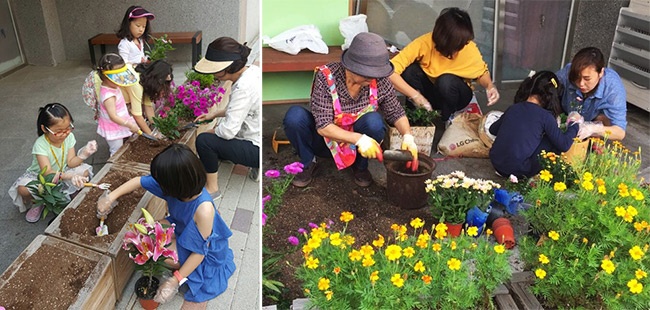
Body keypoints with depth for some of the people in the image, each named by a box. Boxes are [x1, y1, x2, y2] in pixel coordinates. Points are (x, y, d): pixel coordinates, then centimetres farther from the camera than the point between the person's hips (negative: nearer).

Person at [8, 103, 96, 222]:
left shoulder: (69, 137, -14)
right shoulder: (40, 145, -27)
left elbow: (71, 163, -14)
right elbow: (48, 172, -36)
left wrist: (84, 154, -35)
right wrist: (69, 176, -54)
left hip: (62, 172, 3)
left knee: (84, 171, -23)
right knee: (23, 189, -32)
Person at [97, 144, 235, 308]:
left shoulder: (203, 209, -40)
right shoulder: (181, 187, -21)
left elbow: (199, 251, -30)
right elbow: (139, 181, -5)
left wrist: (175, 280, -27)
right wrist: (111, 197, -3)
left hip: (204, 253, -7)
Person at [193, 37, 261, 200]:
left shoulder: (243, 88, -29)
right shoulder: (253, 70, -1)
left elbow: (228, 130, -26)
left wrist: (210, 132, -5)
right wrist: (215, 114, 11)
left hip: (258, 149, -10)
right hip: (257, 137, 10)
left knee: (204, 141, -16)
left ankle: (212, 188, 2)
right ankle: (255, 164, 21)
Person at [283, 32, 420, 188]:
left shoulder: (379, 81, -19)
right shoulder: (326, 76, -27)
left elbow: (396, 113, -7)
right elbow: (323, 126, -30)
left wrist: (408, 136, -27)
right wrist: (358, 139, -43)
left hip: (359, 142, 2)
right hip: (325, 138, -1)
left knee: (374, 121, -31)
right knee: (295, 115, -30)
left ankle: (360, 165, -1)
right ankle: (307, 162, -1)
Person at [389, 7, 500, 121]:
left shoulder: (469, 48, -23)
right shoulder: (424, 44, -28)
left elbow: (482, 72, -2)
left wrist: (489, 86, -23)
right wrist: (415, 96, -41)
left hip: (455, 93, 0)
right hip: (430, 91, 0)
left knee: (446, 80, -34)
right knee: (410, 69, -29)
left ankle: (449, 119, -5)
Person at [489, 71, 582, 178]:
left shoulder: (512, 108, 8)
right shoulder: (545, 116, -5)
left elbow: (493, 129, 20)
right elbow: (564, 145, -2)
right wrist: (574, 124, 14)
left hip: (496, 164, 5)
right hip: (518, 170, -5)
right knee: (555, 142, 8)